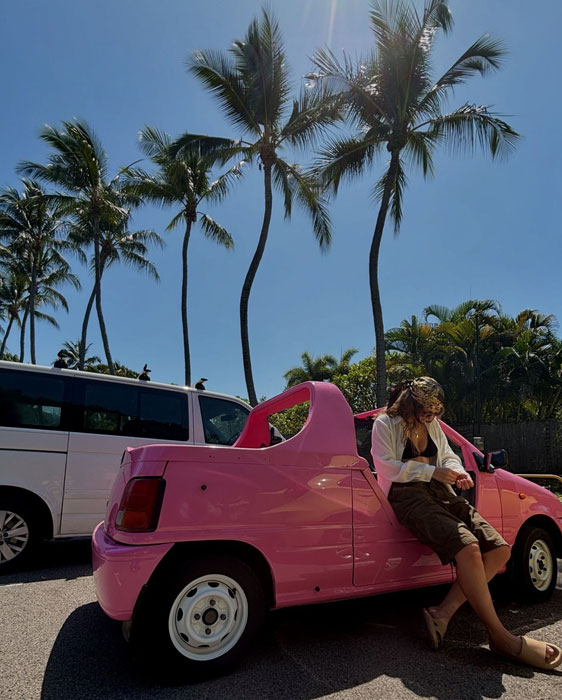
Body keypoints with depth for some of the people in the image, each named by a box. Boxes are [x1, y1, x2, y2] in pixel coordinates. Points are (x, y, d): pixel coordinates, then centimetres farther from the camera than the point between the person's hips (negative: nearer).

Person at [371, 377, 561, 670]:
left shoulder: (432, 425, 20)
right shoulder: (385, 424, -2)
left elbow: (448, 456, 23)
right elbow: (386, 466, -11)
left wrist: (457, 472, -2)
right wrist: (432, 472, -16)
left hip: (439, 492, 8)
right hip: (407, 495, -8)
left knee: (499, 549, -9)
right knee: (467, 547, -29)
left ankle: (443, 612, -12)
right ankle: (500, 637, -15)